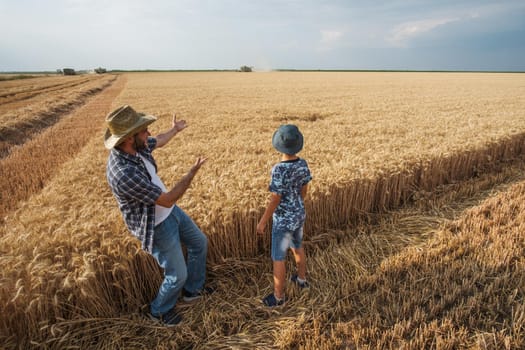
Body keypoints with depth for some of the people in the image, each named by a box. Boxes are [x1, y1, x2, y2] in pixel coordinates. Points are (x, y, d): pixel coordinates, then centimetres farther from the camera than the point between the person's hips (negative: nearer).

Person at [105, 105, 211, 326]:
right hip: (157, 226, -9)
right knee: (177, 275, 7)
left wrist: (174, 130, 34)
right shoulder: (123, 173, -37)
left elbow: (159, 142, 16)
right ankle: (160, 310, 39)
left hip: (170, 212, 9)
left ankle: (193, 289, 44)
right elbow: (167, 200, -29)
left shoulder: (136, 147, -10)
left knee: (199, 243, 23)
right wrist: (192, 173, -19)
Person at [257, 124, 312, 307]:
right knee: (297, 247, 28)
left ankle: (278, 295, 26)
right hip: (299, 215, 7)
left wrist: (263, 221, -12)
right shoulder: (303, 164, -7)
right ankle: (301, 279, 49)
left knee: (278, 258, 9)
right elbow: (304, 189, 4)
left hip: (283, 220, -7)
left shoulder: (279, 170, -28)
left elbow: (275, 199, -23)